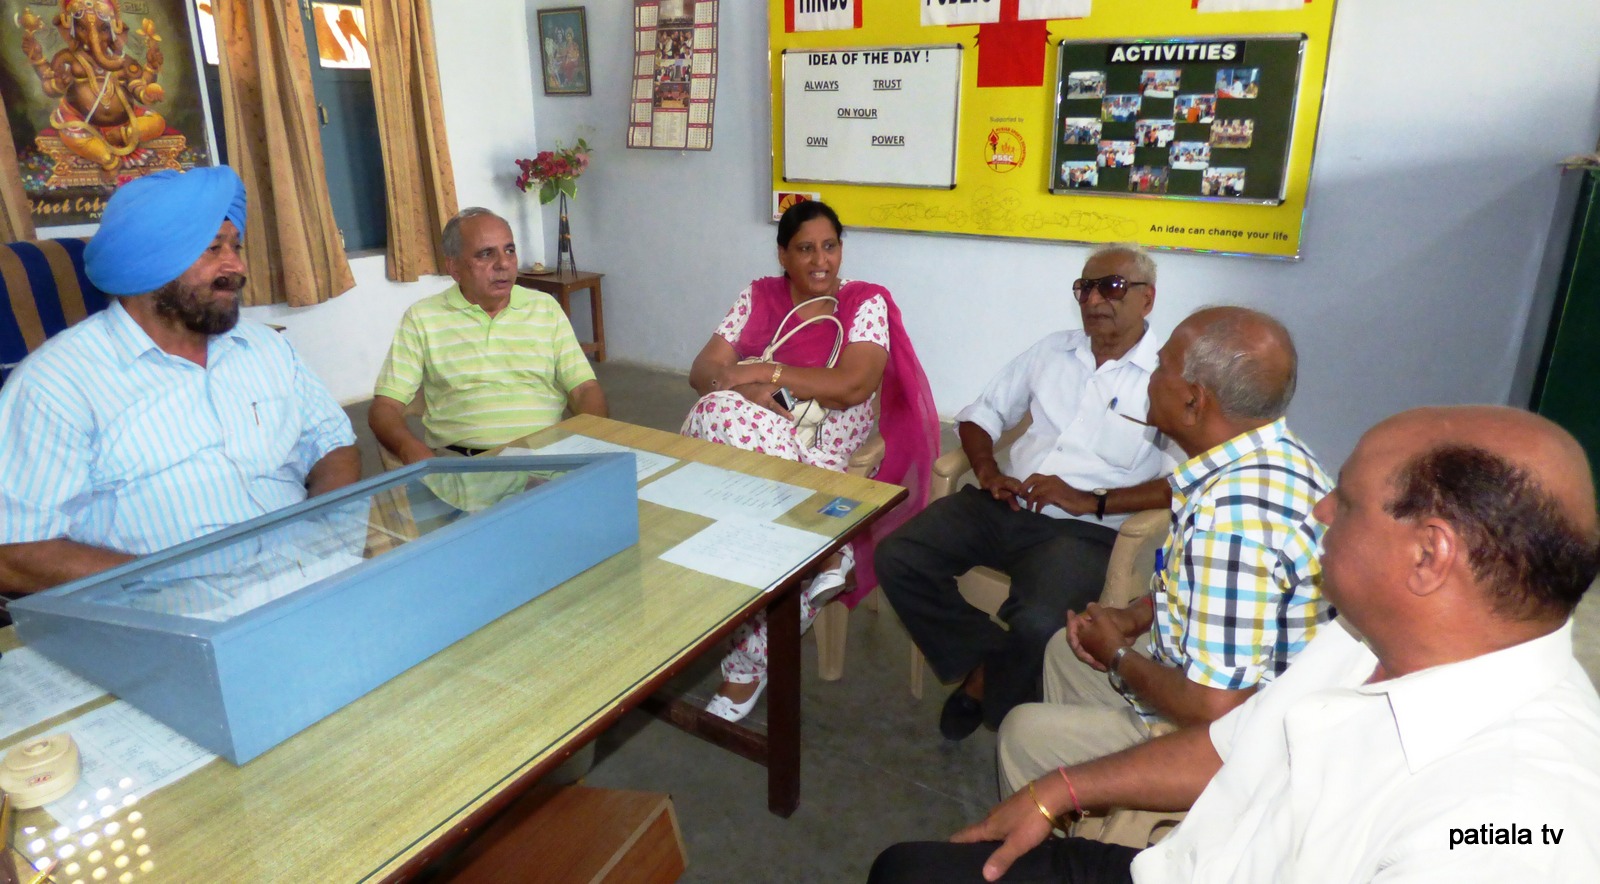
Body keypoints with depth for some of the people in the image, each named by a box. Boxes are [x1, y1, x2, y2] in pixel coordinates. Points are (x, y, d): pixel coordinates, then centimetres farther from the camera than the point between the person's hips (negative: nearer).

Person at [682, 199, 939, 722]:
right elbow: (702, 371, 5)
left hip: (824, 457, -2)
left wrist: (763, 372, -11)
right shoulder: (757, 298, 14)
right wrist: (747, 389, -17)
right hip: (744, 450, 3)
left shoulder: (866, 303, 5)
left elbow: (853, 385, -13)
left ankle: (746, 665, -15)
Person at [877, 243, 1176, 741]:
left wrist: (1092, 501, -19)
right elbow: (979, 416, 20)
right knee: (897, 559, -16)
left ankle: (994, 701, 3)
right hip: (1004, 505, 5)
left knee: (1038, 626, -33)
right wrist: (987, 470, 0)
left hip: (1085, 529, -5)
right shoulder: (1052, 351, 16)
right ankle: (983, 663, 2)